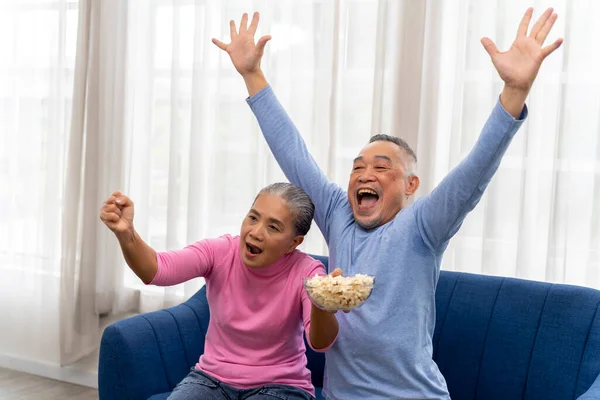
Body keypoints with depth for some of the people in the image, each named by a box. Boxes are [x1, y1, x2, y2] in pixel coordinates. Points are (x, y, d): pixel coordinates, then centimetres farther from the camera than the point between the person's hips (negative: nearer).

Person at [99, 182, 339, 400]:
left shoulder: (305, 272, -17)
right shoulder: (220, 252, -13)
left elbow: (321, 343, -32)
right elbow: (158, 270, -29)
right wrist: (126, 234, -50)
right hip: (213, 378, 2)